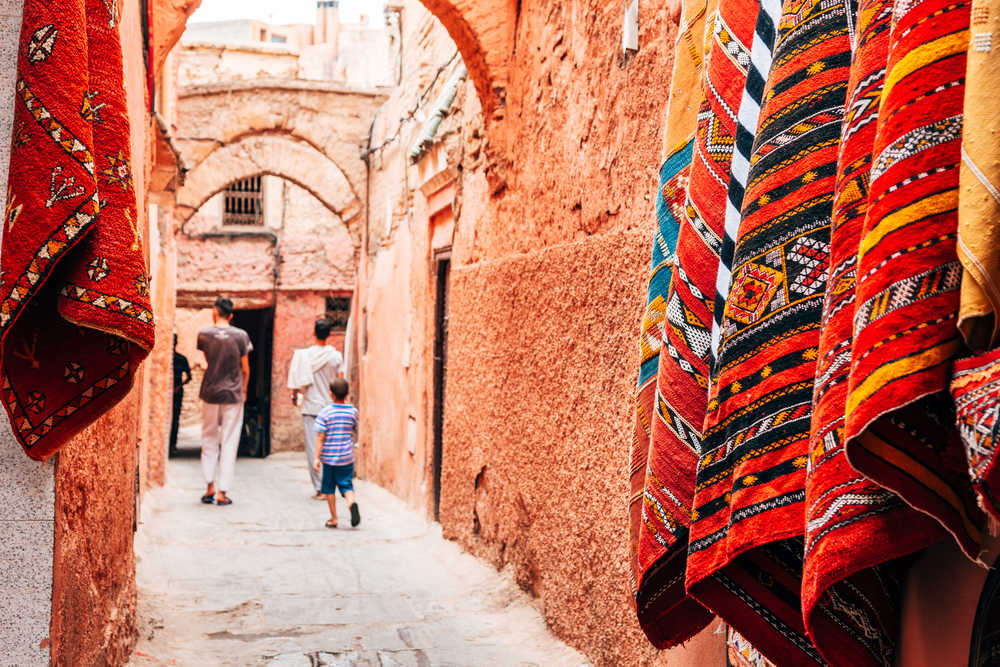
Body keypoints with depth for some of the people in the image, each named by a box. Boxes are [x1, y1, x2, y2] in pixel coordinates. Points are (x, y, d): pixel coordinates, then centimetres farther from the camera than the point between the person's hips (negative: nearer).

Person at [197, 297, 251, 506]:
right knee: (229, 443, 3)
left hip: (210, 393, 1)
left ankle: (210, 487, 12)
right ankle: (222, 493, 3)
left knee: (209, 440, 16)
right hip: (233, 394, -1)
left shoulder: (204, 334, -3)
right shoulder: (241, 336, -5)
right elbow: (245, 369, 1)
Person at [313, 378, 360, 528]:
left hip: (329, 457, -1)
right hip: (347, 457, 2)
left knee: (329, 488, 12)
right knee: (347, 485, 6)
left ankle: (333, 519, 16)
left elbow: (320, 438, -10)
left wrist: (316, 458, -7)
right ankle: (352, 502, -25)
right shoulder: (353, 411, -2)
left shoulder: (325, 413, -9)